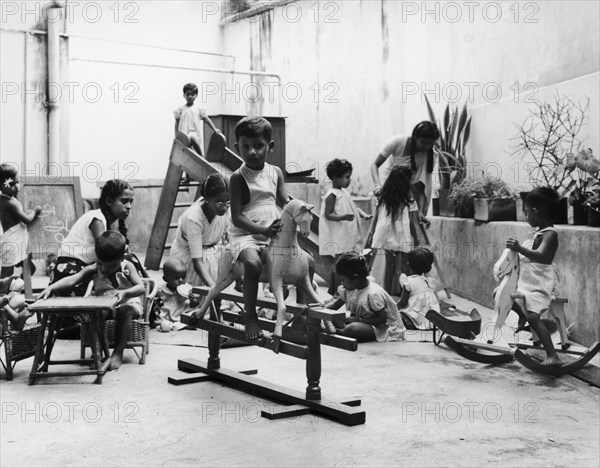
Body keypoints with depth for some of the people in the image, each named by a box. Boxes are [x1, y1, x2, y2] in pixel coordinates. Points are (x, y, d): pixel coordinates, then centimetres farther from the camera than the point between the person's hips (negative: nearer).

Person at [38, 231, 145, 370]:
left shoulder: (127, 267, -12)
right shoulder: (93, 270, -10)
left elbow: (141, 287, -24)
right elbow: (71, 280, -23)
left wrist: (125, 292, -45)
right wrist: (50, 288, -41)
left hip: (127, 303, -2)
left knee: (126, 310, -35)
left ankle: (118, 352, -25)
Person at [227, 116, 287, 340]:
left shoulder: (276, 172, 8)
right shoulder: (238, 178, -8)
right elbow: (237, 218, -14)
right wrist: (263, 230, -27)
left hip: (273, 234, 6)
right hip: (245, 235, -6)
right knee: (253, 263, -34)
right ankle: (250, 318, -19)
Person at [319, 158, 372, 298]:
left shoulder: (344, 192, 11)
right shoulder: (332, 195, -16)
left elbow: (353, 207, 18)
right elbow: (327, 215, -21)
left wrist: (364, 214, 2)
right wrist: (343, 217, -34)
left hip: (347, 236, 9)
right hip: (337, 237, -9)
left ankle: (332, 289, 25)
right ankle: (337, 291, 4)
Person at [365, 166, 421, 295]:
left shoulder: (382, 198, 1)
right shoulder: (408, 201, -9)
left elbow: (375, 218, 3)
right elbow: (411, 223, -7)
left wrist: (370, 236, 11)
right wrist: (416, 238, 5)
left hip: (386, 239, 4)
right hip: (402, 240, -4)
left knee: (389, 267, 14)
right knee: (401, 269, 3)